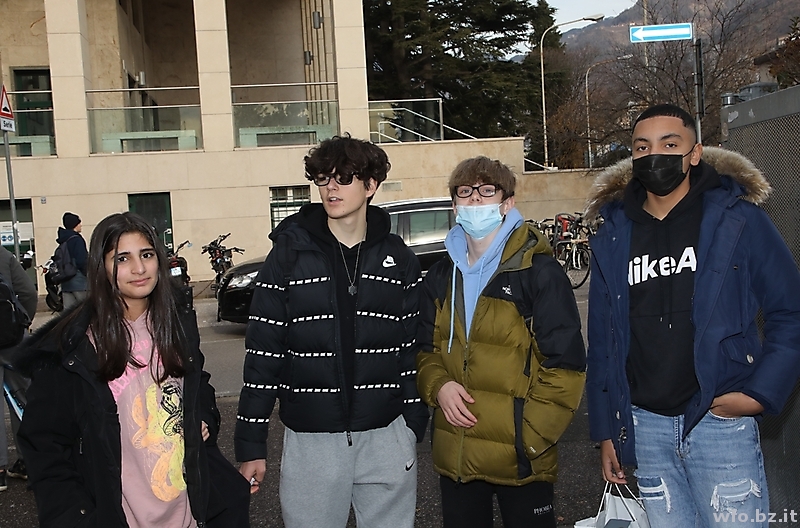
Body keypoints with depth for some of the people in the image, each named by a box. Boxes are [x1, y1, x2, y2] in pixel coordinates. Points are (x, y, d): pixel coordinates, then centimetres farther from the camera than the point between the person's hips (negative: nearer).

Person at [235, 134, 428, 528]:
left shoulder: (399, 259, 2)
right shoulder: (290, 254, -3)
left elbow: (413, 349, 5)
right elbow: (263, 351, -4)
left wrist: (414, 428, 3)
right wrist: (251, 443, -5)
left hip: (386, 437, 2)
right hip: (310, 440, -1)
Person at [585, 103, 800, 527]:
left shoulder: (737, 220, -2)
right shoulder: (613, 237, 6)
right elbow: (602, 340, 9)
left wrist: (762, 392, -10)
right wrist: (605, 430, 9)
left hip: (719, 421, -2)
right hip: (644, 426, 3)